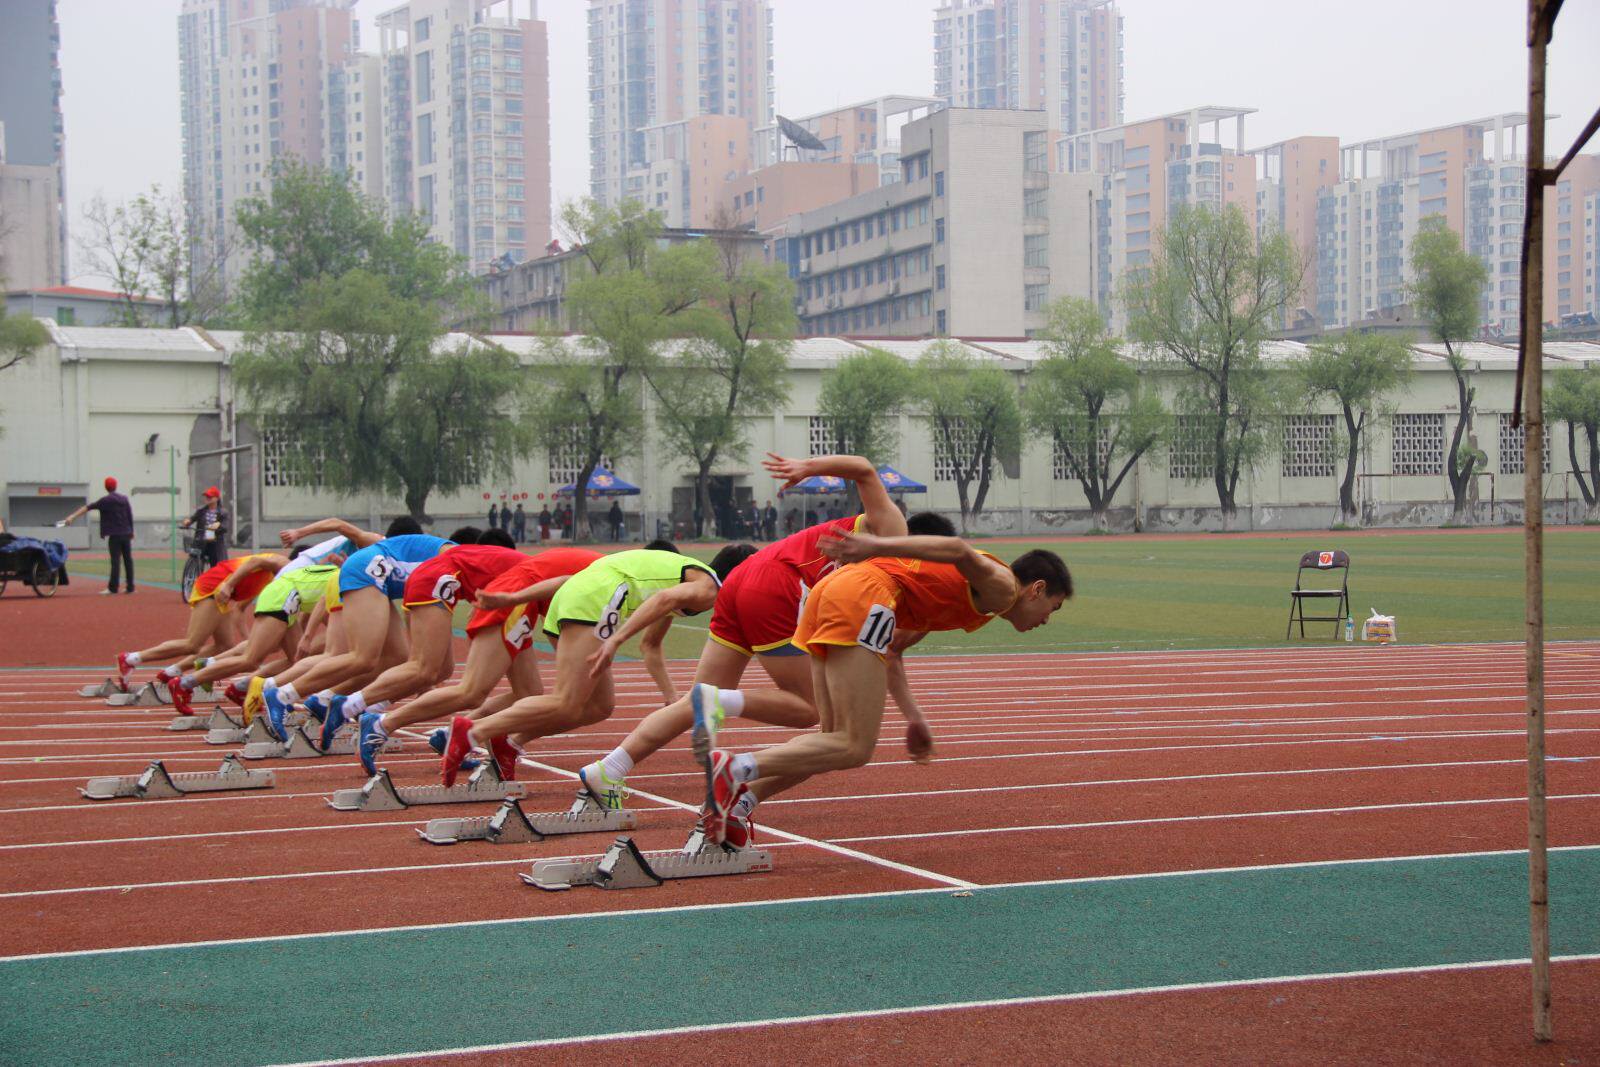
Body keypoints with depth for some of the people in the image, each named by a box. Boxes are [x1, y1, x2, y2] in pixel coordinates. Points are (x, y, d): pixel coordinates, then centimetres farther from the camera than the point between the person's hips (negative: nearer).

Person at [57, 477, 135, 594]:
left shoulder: (106, 500, -6)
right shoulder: (125, 499, 8)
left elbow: (88, 507, -10)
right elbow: (130, 517, 9)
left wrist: (73, 516, -13)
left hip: (115, 535, -5)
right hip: (127, 534, 5)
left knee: (115, 561, -6)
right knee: (128, 560, 7)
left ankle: (112, 587, -10)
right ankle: (130, 587, 8)